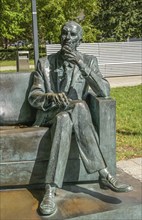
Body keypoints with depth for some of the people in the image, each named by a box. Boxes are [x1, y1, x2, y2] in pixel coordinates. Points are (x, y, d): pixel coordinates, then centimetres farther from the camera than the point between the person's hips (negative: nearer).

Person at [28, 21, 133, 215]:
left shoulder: (89, 61, 5)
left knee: (79, 106, -37)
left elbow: (104, 92, -10)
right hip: (50, 115, 0)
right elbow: (33, 98, -3)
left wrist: (82, 66, -22)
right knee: (64, 119, -37)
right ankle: (104, 175, -34)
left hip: (77, 114, 1)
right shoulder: (45, 63, 5)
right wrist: (51, 96, -27)